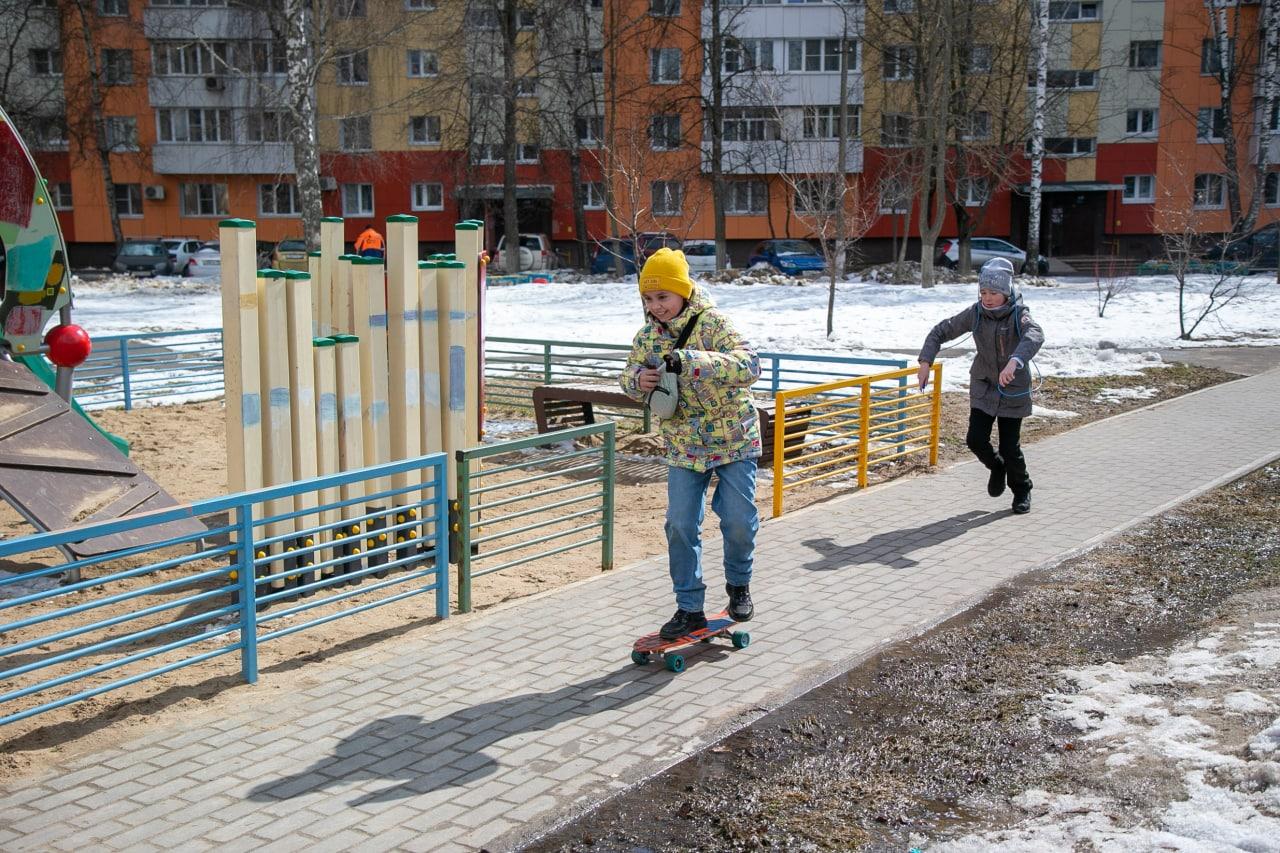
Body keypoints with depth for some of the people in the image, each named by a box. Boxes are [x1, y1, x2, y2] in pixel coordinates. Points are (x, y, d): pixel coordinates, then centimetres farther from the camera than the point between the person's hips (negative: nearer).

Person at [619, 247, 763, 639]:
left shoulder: (712, 323, -17)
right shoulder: (646, 337, 0)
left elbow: (749, 364, -30)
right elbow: (629, 378, 13)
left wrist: (690, 360, -41)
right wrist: (639, 380, -14)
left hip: (733, 440, -4)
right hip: (684, 447, 4)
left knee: (739, 521, -1)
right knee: (680, 526, 0)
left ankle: (738, 584, 28)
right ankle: (690, 608, 13)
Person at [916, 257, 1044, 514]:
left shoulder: (1019, 314, -17)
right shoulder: (975, 313, -7)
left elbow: (1034, 336, -39)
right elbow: (941, 332, 1)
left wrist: (1014, 362, -57)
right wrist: (926, 362, -13)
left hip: (1013, 389, -3)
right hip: (983, 387, 3)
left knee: (1010, 447, 0)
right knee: (976, 440, -8)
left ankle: (1022, 491, 28)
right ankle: (996, 467, 27)